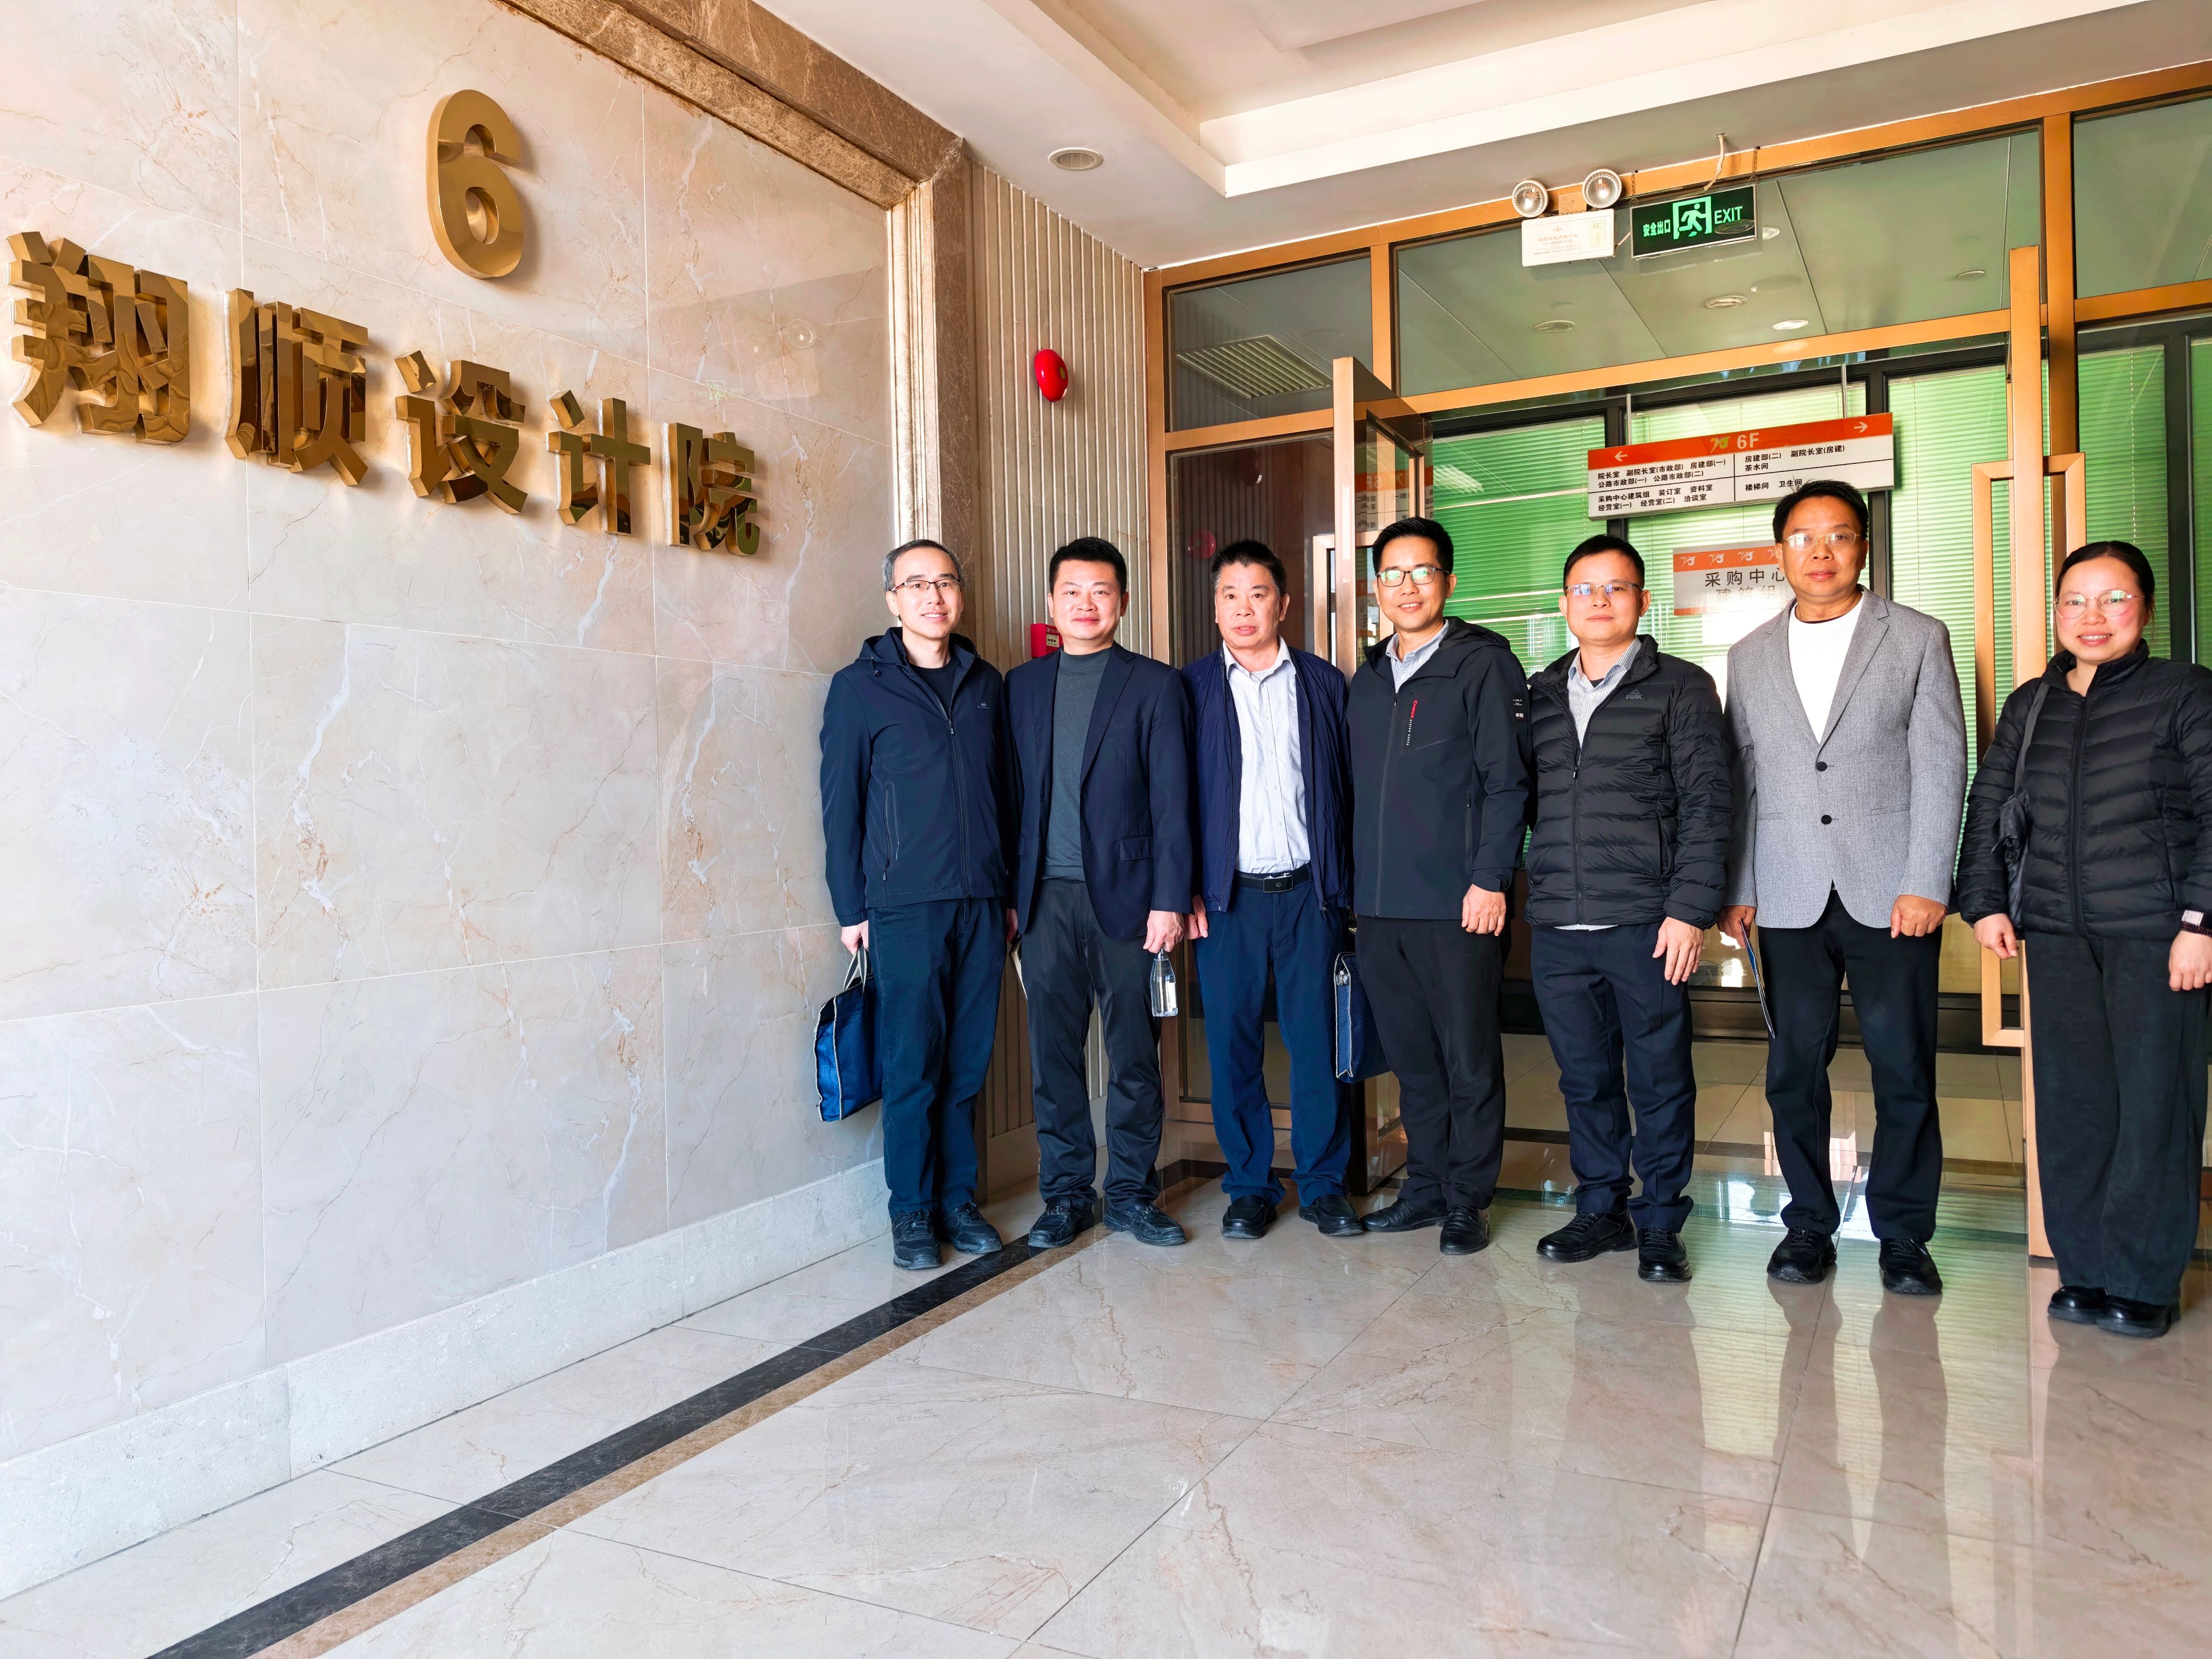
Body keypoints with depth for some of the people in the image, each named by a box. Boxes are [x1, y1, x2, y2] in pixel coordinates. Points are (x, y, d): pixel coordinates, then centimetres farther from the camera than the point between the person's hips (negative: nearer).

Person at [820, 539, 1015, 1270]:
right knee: (912, 1065, 1)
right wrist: (851, 908, -3)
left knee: (966, 1063, 8)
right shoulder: (860, 687, 1)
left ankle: (958, 1198, 21)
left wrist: (1010, 891, 12)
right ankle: (912, 1210, 14)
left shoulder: (986, 683, 13)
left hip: (982, 902, 4)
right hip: (905, 906, -3)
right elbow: (840, 803, 1)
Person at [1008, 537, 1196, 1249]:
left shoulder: (1156, 685, 4)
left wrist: (1169, 900, -8)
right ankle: (1066, 1194, 19)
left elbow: (1172, 802, -1)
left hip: (1124, 894, -2)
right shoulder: (1021, 685, 12)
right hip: (1045, 897, 2)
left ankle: (1131, 1194, 18)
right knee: (1054, 1054, 7)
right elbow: (1012, 793, 11)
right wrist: (1009, 893, 4)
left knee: (1134, 1053, 4)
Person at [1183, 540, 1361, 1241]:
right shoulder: (1191, 688, 6)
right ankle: (1250, 1185, 18)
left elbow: (1348, 788, 6)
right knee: (1231, 1043, 4)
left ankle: (1324, 1183, 18)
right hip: (1227, 895, 0)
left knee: (1317, 1040, 4)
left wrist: (1345, 883, -1)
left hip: (1308, 891, 0)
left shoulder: (1324, 684, 9)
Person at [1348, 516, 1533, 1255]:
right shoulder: (1368, 678, 16)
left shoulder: (1484, 665, -3)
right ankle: (1425, 1186, 26)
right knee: (1411, 1058, 13)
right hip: (1378, 906, 6)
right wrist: (1353, 883, 12)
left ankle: (1467, 1200, 16)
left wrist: (1490, 880, -15)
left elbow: (1506, 782, -8)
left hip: (1457, 906, -5)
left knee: (1470, 1060, 4)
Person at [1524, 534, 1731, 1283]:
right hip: (1556, 928, 4)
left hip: (1645, 924, -3)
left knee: (1660, 1081, 4)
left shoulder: (1681, 687, 3)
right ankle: (1600, 1209, 25)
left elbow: (1705, 805, -3)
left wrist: (1690, 909, -11)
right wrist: (1529, 894, 4)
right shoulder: (1540, 695, 15)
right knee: (1584, 1077, 11)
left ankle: (1660, 1222, 18)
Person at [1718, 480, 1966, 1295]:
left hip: (1890, 891, -2)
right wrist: (1738, 887, 5)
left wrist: (1925, 885, -8)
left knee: (1904, 1069, 3)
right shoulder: (1750, 656, 12)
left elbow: (1941, 768, -1)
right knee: (1794, 1067, 5)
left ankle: (1903, 1232, 17)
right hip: (1790, 898, 2)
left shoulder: (1919, 639, 5)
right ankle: (1809, 1222, 19)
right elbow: (1741, 780, 10)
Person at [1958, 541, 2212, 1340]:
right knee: (2071, 1104, 7)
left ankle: (2144, 1281, 12)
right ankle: (2085, 1271, 18)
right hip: (2056, 933, 4)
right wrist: (1985, 902, 7)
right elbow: (1987, 806, 15)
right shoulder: (2030, 704, 11)